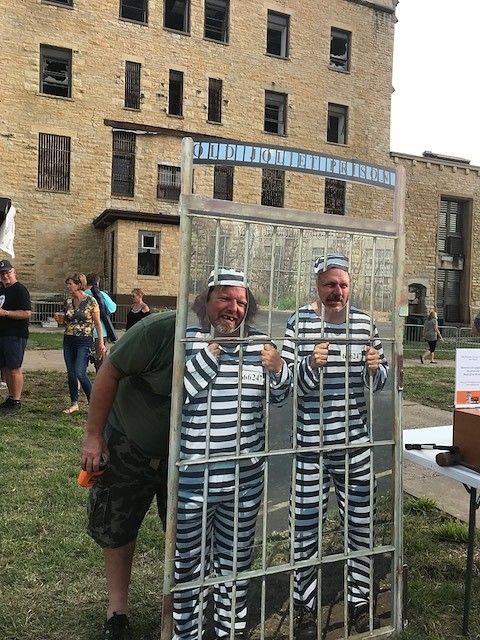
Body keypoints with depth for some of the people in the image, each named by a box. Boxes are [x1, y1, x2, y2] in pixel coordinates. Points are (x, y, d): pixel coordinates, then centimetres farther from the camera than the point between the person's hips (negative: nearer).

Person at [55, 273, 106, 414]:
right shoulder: (68, 302, 8)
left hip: (84, 341, -6)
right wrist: (60, 319, 0)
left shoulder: (91, 301, -9)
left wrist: (101, 342, -8)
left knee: (80, 373, -13)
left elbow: (98, 324, -5)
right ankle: (74, 403, 20)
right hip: (68, 340, 6)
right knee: (71, 374, 8)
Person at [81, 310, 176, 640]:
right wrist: (94, 435, -14)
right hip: (128, 446, -2)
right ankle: (117, 607, 38)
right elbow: (110, 372, -20)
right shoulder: (159, 329, -31)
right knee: (116, 527, 13)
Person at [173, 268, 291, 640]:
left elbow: (279, 397, 11)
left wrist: (278, 370, -10)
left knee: (236, 563, 22)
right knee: (188, 564, 17)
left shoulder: (259, 344, 0)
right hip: (191, 480, -3)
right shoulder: (185, 341, -9)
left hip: (245, 479, 3)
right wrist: (206, 358, -23)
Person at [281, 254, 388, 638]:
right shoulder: (300, 322, -8)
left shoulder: (364, 323, 2)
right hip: (310, 444, -3)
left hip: (355, 442, 3)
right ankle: (305, 606, 32)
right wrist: (311, 364, -28)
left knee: (361, 525, 16)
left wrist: (375, 369, -12)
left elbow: (381, 380, 10)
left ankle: (359, 601, 39)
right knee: (305, 528, 9)